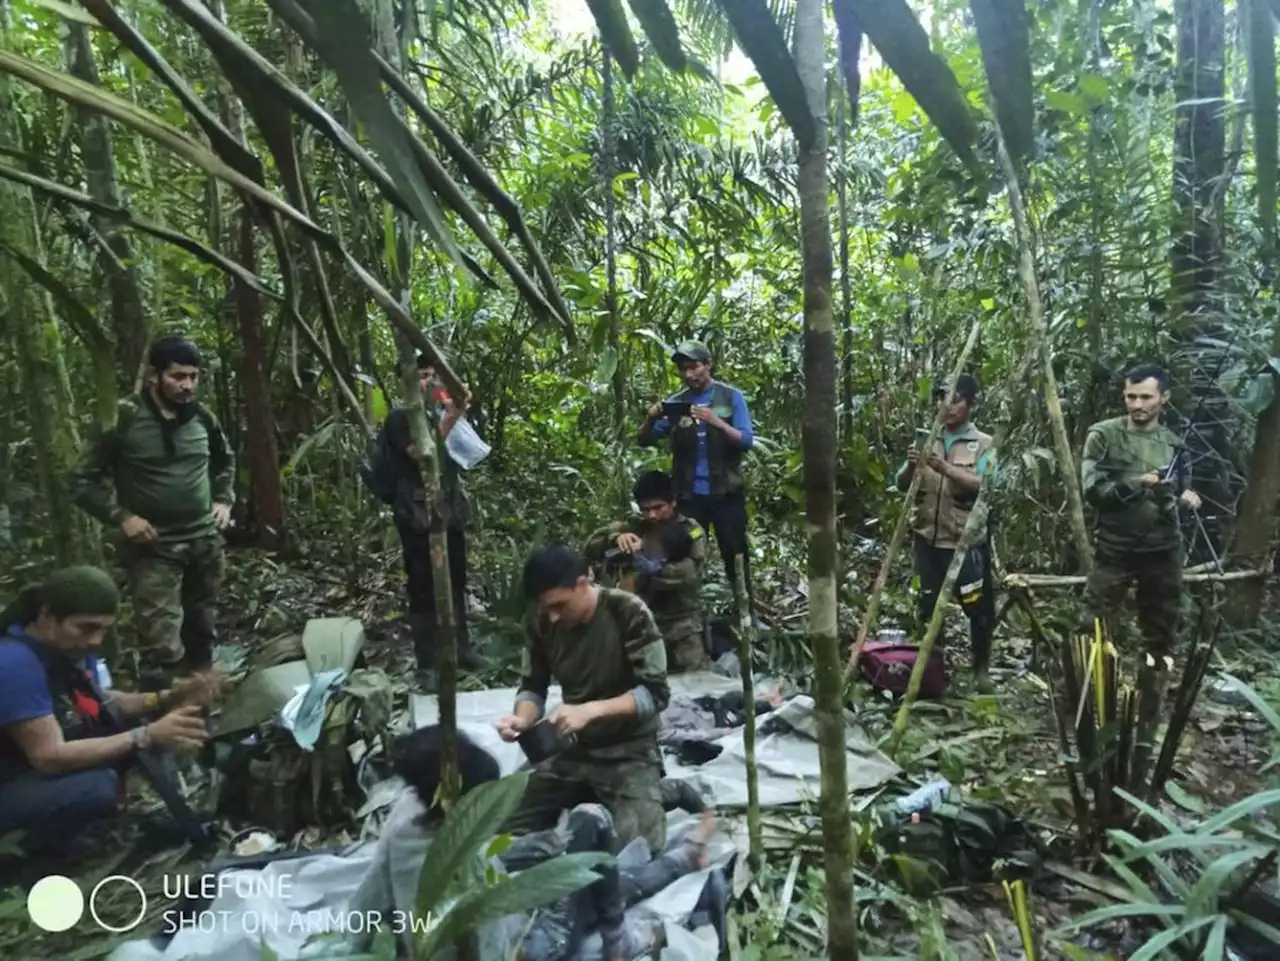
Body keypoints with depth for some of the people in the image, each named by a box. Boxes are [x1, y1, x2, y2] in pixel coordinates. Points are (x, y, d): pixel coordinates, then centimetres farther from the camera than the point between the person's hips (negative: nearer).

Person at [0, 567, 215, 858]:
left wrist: (167, 699, -14)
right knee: (97, 786, -31)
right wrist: (147, 736, -34)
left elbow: (102, 703, 4)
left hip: (45, 768, 8)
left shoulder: (71, 646, -4)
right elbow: (49, 757, -32)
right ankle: (38, 855, -3)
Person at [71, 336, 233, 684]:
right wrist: (122, 517, -14)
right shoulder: (124, 419, -10)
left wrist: (223, 500, 9)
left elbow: (225, 462, 22)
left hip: (205, 541, 5)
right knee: (162, 648, -10)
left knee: (203, 633, 16)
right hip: (154, 548, -5)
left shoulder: (202, 417, 3)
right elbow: (85, 479, -4)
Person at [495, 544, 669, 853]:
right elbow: (532, 687, 3)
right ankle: (589, 798, 17)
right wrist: (522, 718, -20)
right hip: (571, 749, 5)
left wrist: (591, 710, -33)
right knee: (512, 831, -3)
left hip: (628, 751, -4)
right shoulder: (541, 622, -8)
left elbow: (656, 693, -20)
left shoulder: (628, 613, -21)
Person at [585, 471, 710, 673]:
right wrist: (615, 538, -20)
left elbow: (690, 571, -15)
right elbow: (590, 547, -1)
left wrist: (657, 570, -29)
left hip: (683, 625, -2)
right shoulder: (632, 527, 7)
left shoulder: (690, 530, 0)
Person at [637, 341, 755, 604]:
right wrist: (651, 419, -17)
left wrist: (717, 422, -25)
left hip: (726, 493, -2)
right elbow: (645, 441, 4)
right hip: (688, 495, 2)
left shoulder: (731, 397, 1)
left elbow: (746, 441, -8)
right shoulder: (675, 403, 7)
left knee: (735, 556, 4)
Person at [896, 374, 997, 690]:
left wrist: (945, 468, -29)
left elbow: (983, 486, -16)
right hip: (927, 539, 3)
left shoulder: (983, 444, -1)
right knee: (927, 607, 9)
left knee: (978, 607, 5)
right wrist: (911, 466, -18)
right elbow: (902, 485, 4)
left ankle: (981, 668, 26)